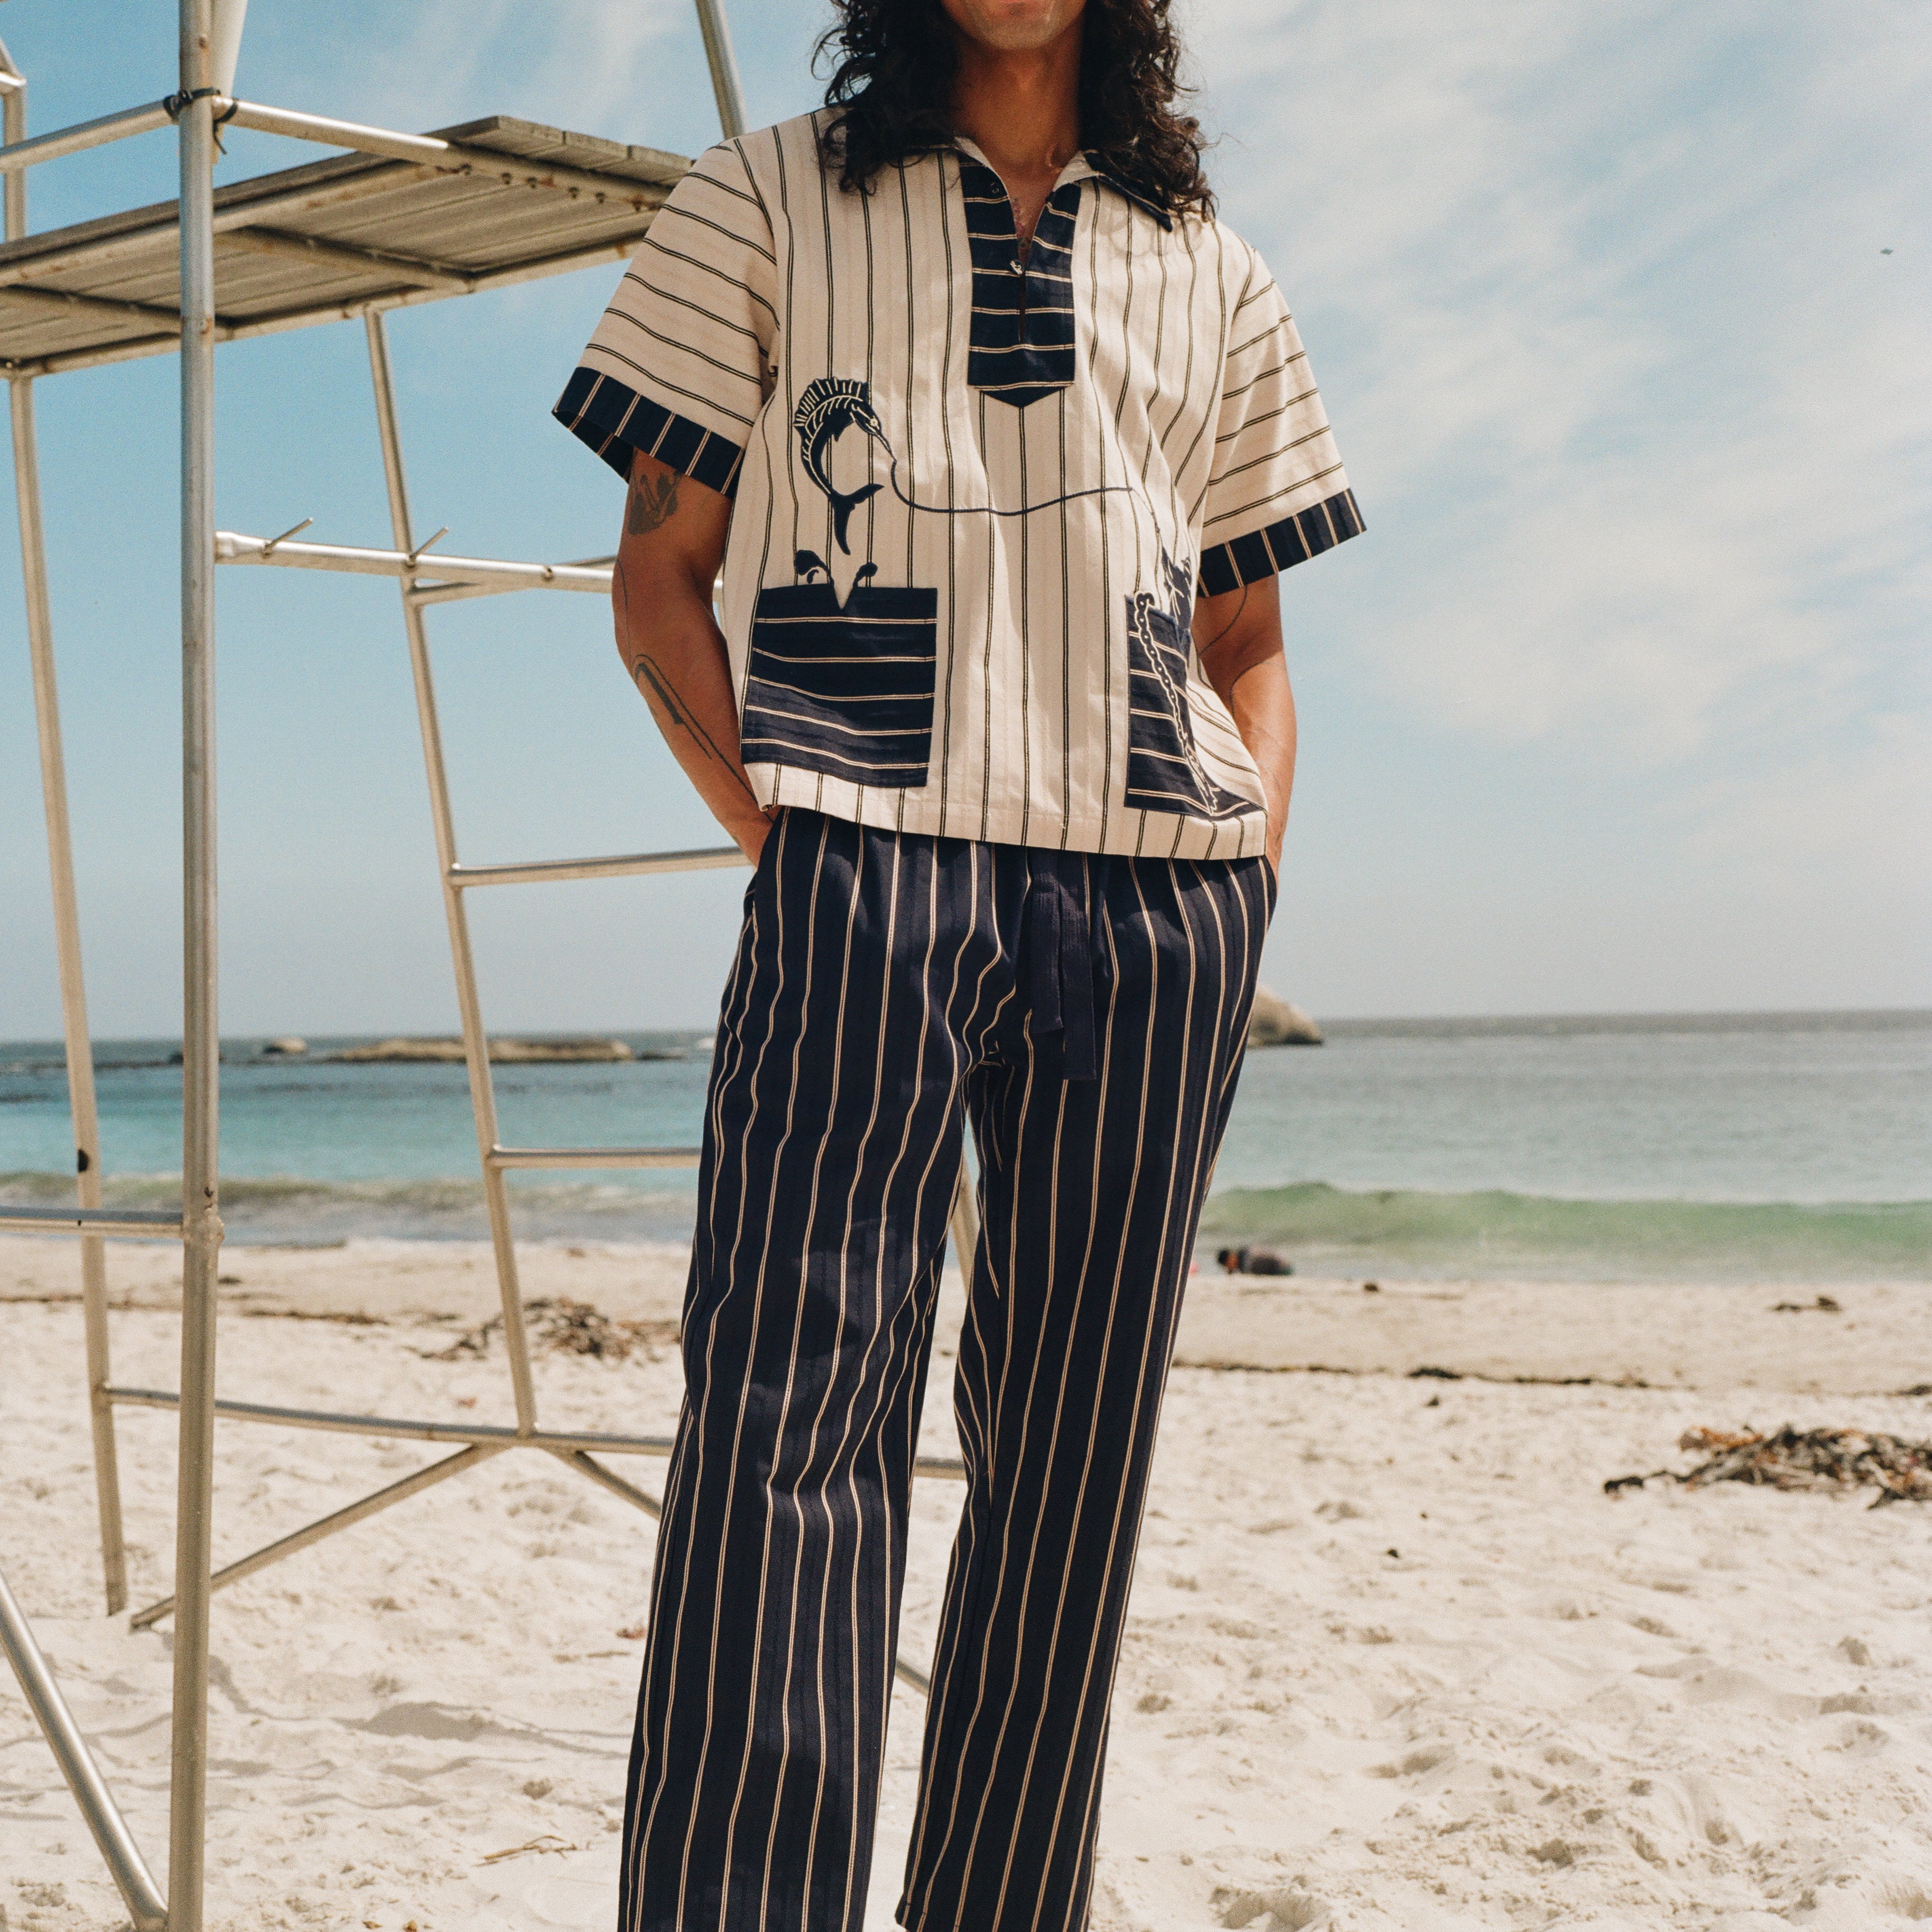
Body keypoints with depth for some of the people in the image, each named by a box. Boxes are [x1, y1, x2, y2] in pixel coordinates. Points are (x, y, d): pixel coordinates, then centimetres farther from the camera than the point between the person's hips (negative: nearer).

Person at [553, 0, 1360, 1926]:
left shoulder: (1212, 276, 22)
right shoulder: (767, 202, 15)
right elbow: (659, 579, 9)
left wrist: (1249, 864, 5)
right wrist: (773, 832, -5)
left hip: (1161, 897, 3)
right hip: (870, 858, -3)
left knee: (1072, 1434, 3)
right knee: (788, 1400, -16)